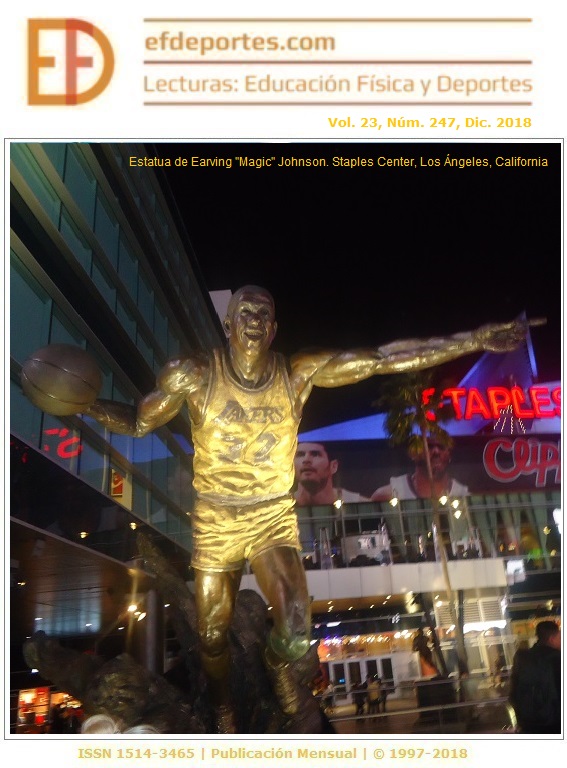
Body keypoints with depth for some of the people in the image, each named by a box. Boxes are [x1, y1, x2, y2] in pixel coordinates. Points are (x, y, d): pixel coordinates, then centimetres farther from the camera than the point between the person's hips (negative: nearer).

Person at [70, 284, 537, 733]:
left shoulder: (299, 373, -11)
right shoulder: (196, 375, -13)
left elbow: (387, 359, -14)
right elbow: (138, 421, -3)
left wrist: (477, 339, -15)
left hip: (274, 518, 0)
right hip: (216, 522, 1)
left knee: (297, 636, -17)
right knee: (213, 636, 14)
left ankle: (276, 661, 24)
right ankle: (223, 709, 49)